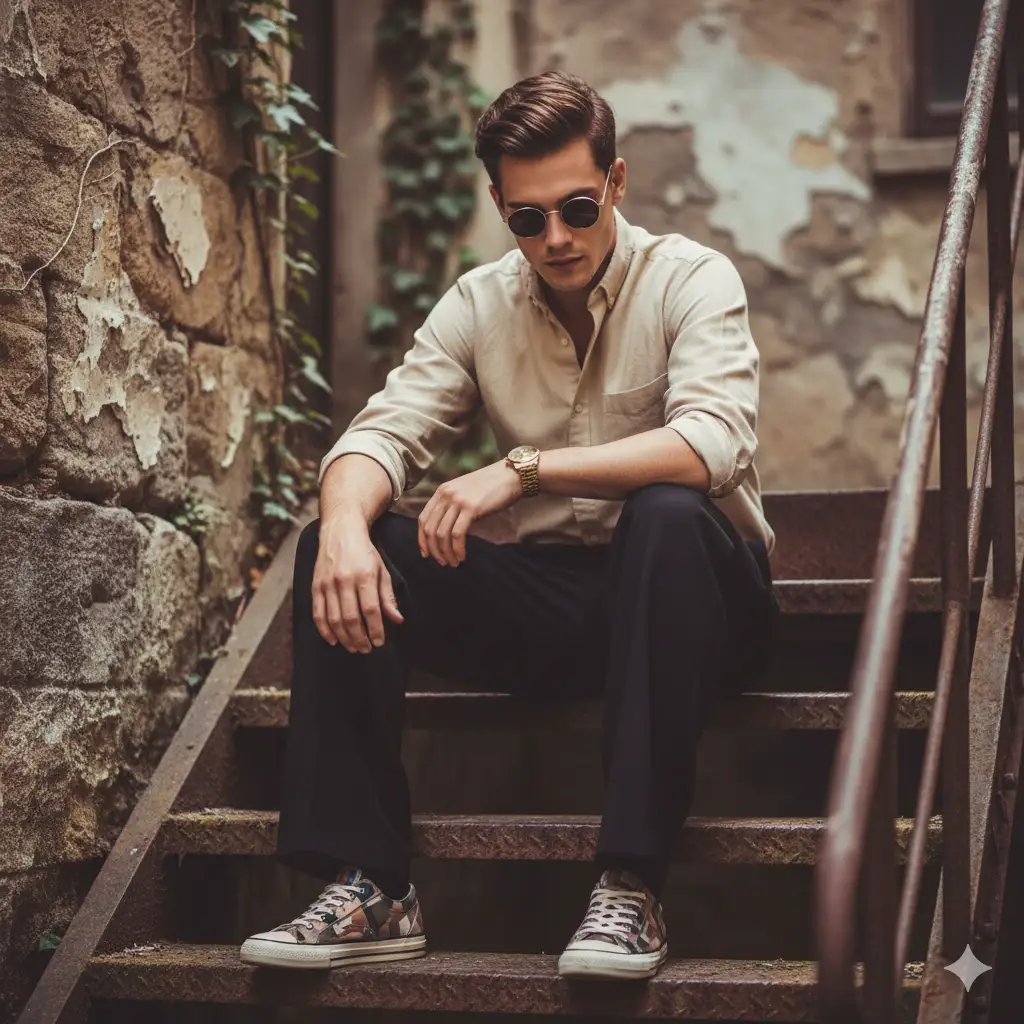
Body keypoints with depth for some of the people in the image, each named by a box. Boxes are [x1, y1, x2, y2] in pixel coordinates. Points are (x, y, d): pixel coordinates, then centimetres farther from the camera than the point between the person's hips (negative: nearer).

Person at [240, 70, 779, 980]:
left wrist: (523, 469, -30)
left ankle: (632, 886, -37)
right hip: (550, 598, 4)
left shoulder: (691, 280, -8)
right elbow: (384, 432, -4)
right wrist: (346, 523, -28)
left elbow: (712, 444, -25)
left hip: (693, 596, -4)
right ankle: (368, 888, -20)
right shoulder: (477, 306, 6)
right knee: (341, 551, -16)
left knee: (668, 514, -38)